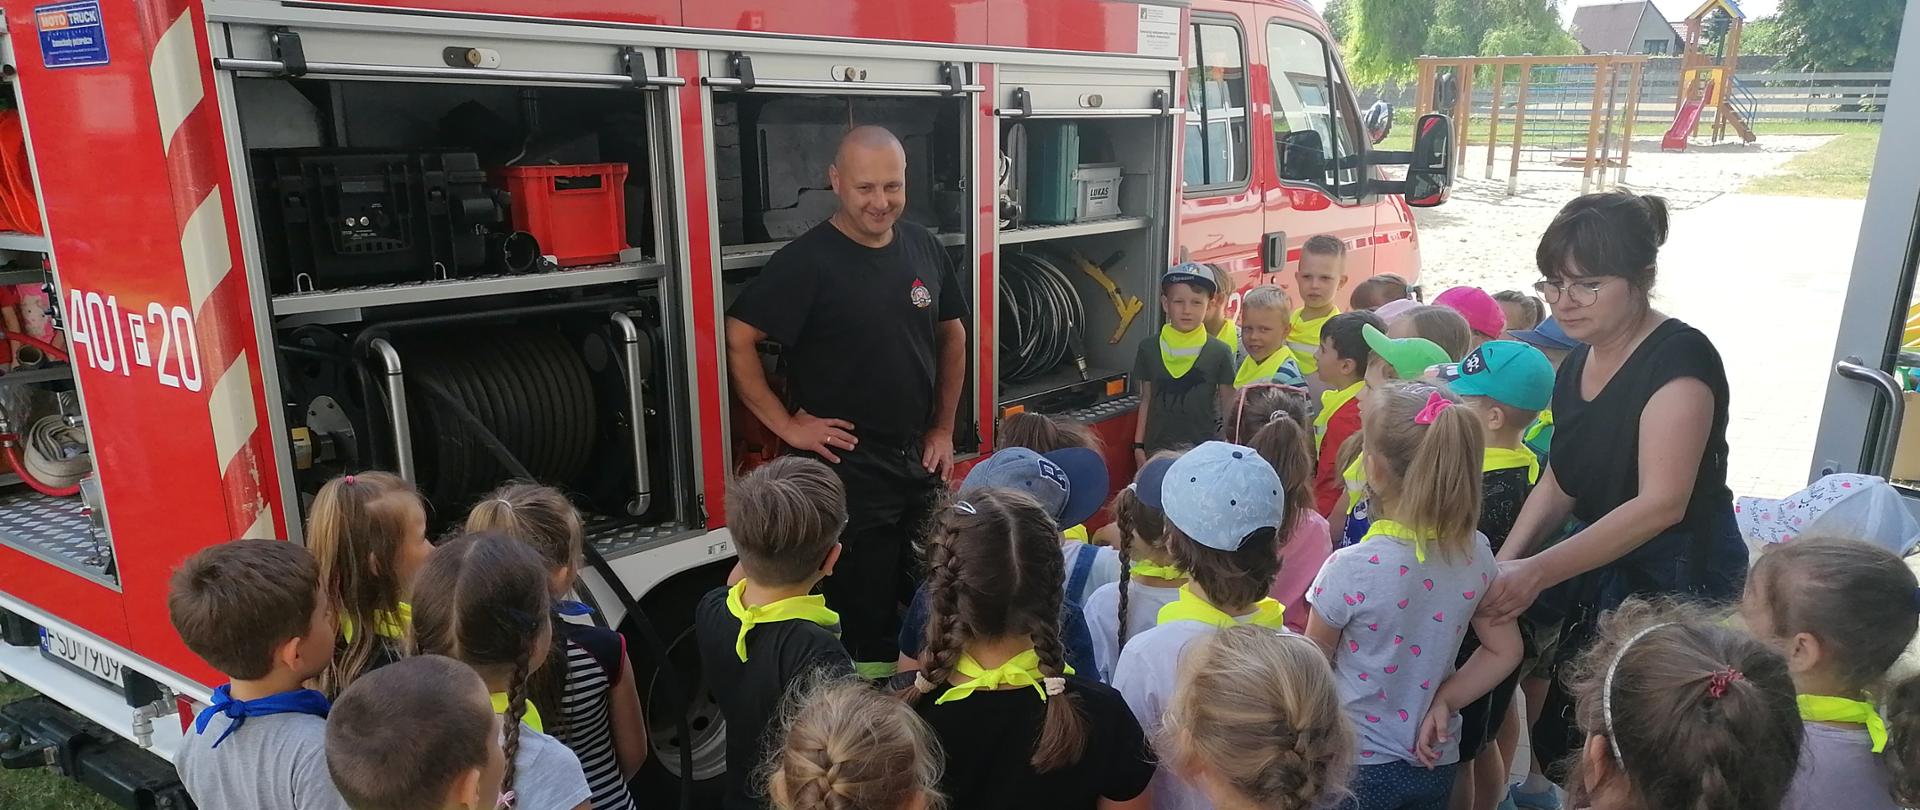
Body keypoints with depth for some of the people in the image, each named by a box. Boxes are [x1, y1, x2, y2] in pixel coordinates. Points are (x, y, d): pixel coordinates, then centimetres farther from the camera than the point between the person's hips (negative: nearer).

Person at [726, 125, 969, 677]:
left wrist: (944, 428, 10)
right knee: (864, 617, 5)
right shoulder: (808, 261, -14)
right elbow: (737, 340, -15)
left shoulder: (924, 248, 4)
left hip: (920, 463, 6)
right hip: (845, 470, -6)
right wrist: (787, 425, -14)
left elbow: (953, 335, 15)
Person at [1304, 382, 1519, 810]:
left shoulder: (1351, 569, -26)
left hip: (1358, 763, -4)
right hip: (1437, 763, 5)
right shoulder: (1476, 554, -10)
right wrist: (1442, 701, -1)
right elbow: (1505, 652, 3)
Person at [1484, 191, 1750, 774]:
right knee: (1562, 740, 15)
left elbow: (1661, 503, -26)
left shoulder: (1679, 359, -20)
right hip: (1597, 567, 8)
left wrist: (1535, 574, -28)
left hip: (1676, 583, -8)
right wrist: (1505, 564, -7)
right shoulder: (1577, 367, 5)